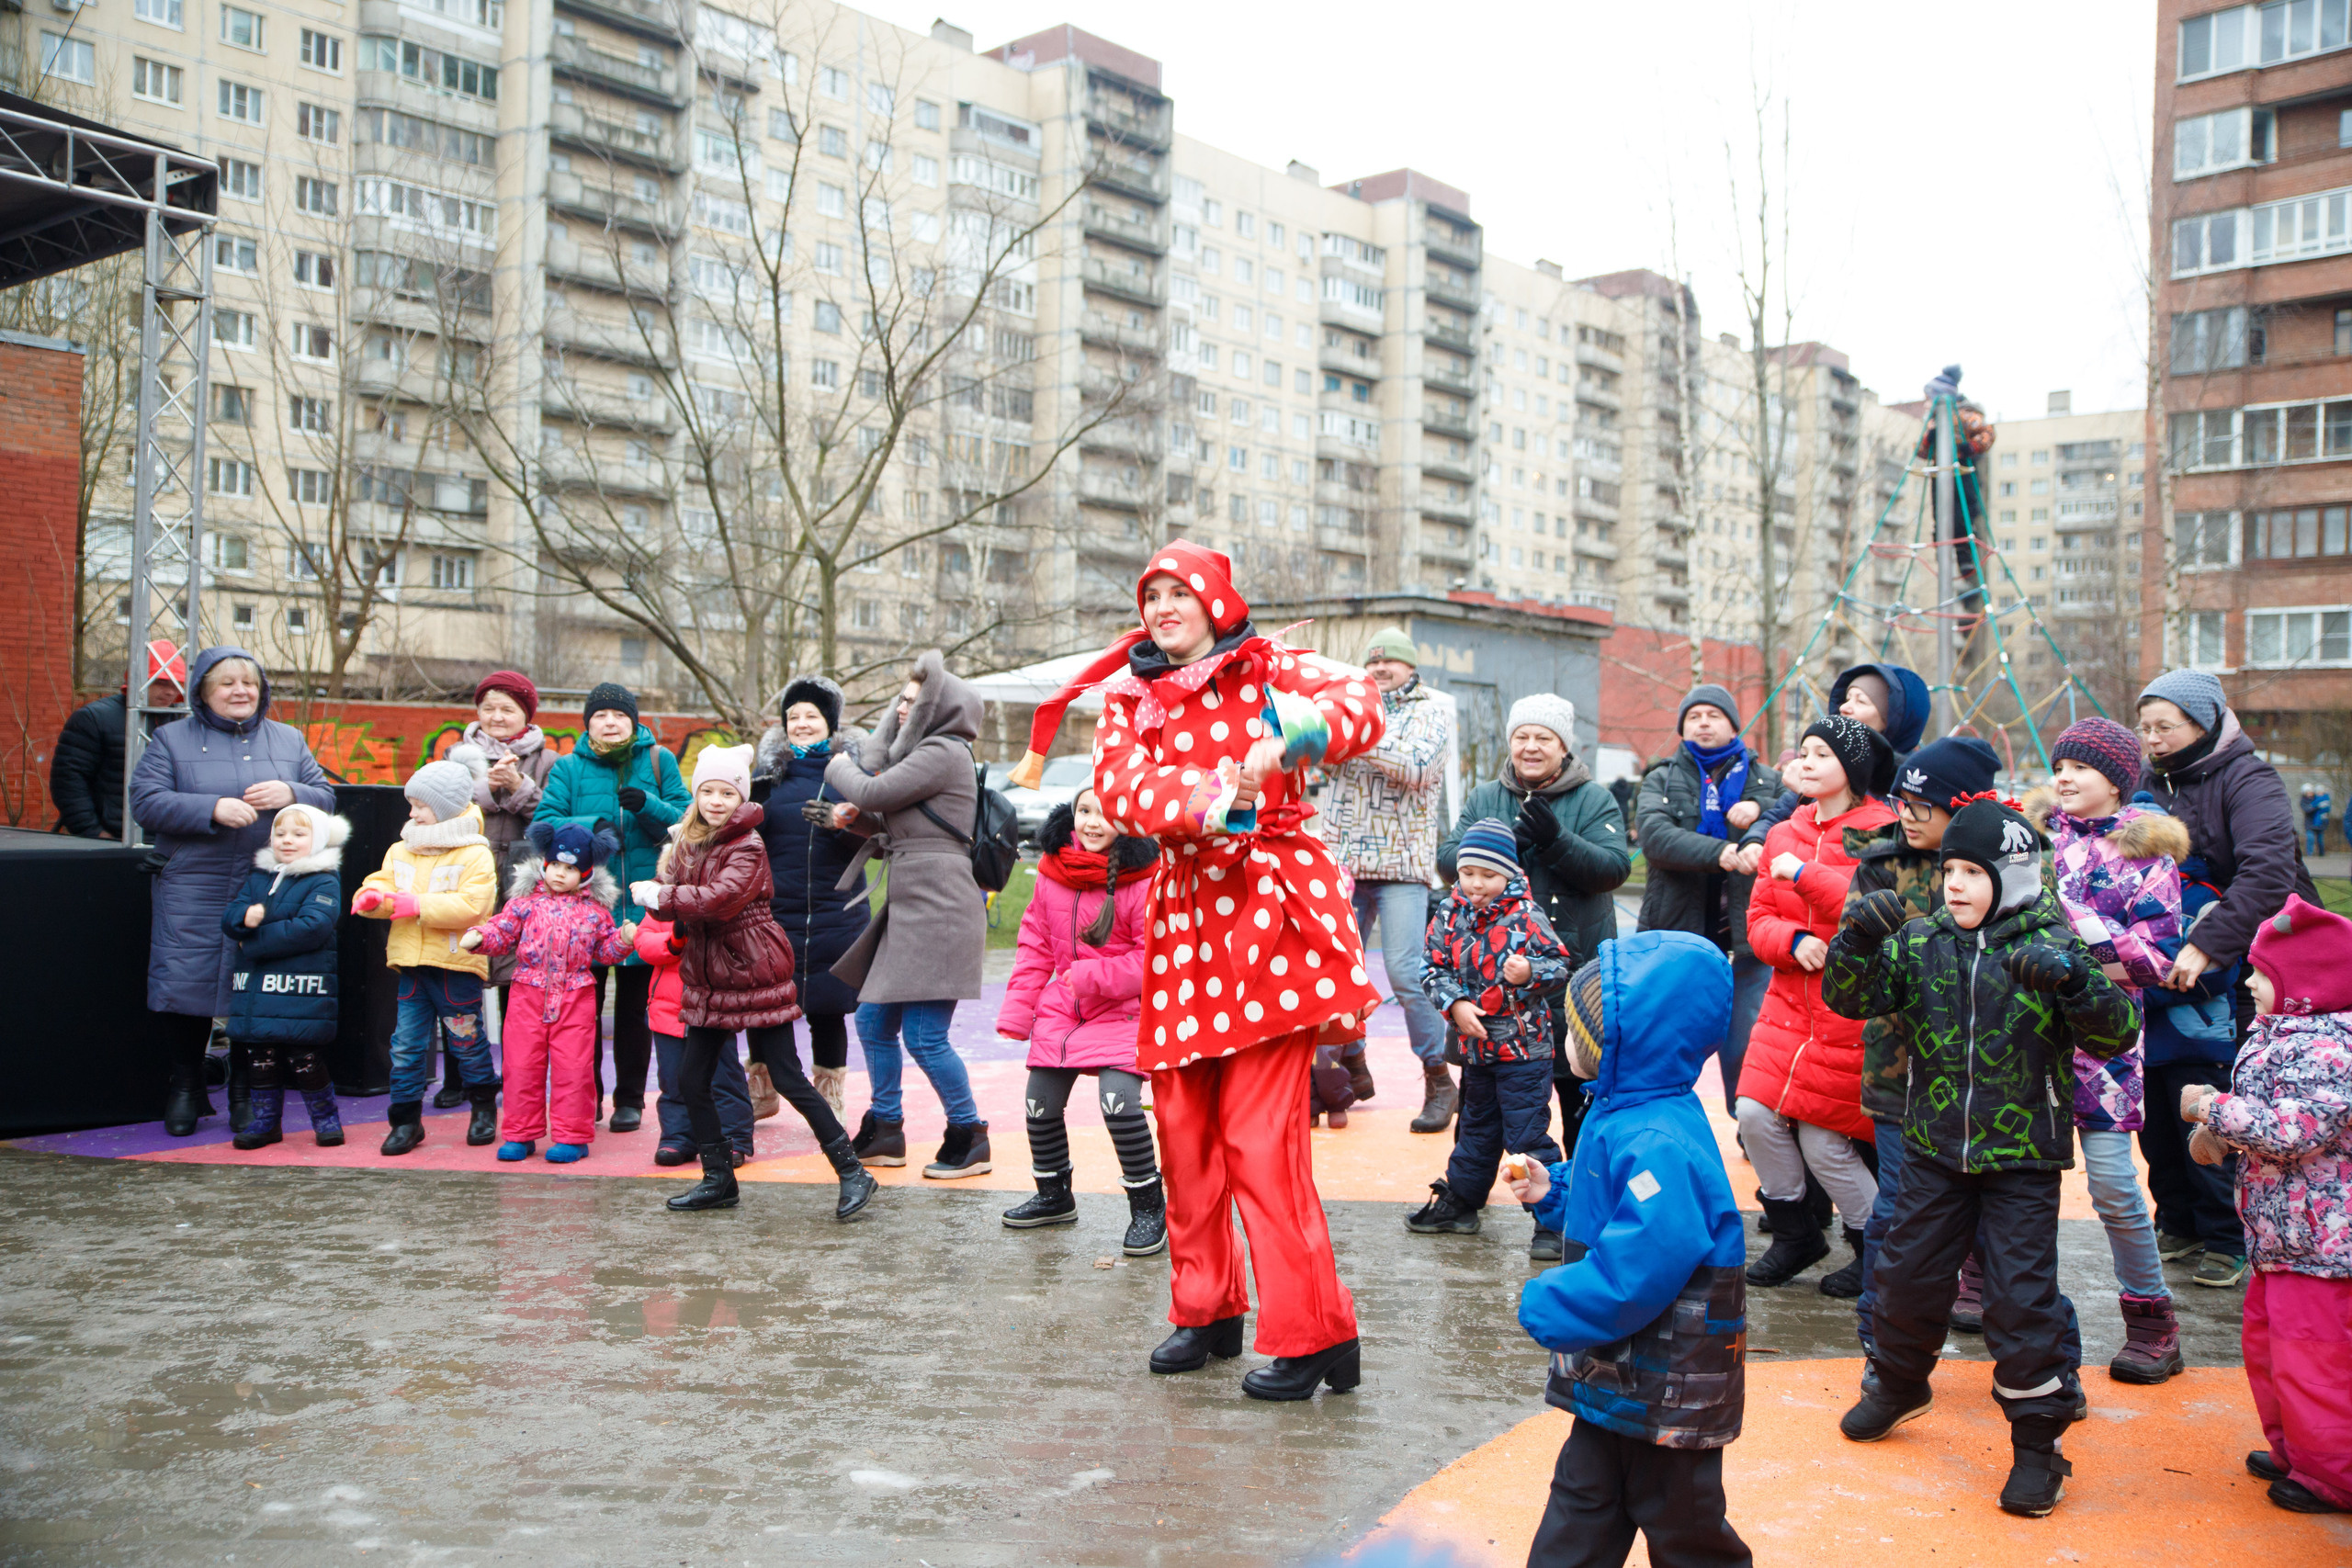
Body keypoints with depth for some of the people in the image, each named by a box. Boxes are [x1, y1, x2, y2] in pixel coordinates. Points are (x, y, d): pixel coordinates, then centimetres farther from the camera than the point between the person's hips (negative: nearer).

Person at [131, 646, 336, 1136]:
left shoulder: (287, 740, 14)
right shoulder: (172, 739, 6)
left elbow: (326, 797, 11)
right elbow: (145, 801, -5)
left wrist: (291, 794, -10)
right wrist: (213, 808, -17)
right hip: (193, 893, -1)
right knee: (187, 987, -1)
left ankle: (246, 1092, 18)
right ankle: (186, 1089, 16)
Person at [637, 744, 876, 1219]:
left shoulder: (748, 846, -13)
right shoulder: (690, 843, 9)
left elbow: (721, 897, -28)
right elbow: (665, 891, 3)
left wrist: (661, 896, -21)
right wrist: (654, 891, -19)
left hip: (754, 973, -7)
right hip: (707, 979, 7)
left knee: (788, 1079, -6)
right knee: (690, 1080, 8)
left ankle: (852, 1173, 2)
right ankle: (719, 1180, 22)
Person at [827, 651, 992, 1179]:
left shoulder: (942, 753, -11)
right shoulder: (923, 754, 22)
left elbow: (874, 792, -15)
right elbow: (896, 831, 25)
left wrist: (839, 768, 6)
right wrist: (855, 819, 6)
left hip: (939, 910, -11)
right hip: (909, 907, 11)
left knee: (924, 1036, -9)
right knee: (873, 1021, 14)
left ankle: (971, 1140, 5)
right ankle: (886, 1133, 26)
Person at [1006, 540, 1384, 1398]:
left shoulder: (1267, 668, 4)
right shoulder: (1129, 700, 13)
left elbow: (1361, 702, -14)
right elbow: (1120, 785, -6)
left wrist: (1290, 736, -33)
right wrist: (1205, 799, -24)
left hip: (1271, 909, -5)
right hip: (1184, 916, 5)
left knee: (1260, 1134, -9)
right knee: (1182, 1126, 10)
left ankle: (1309, 1333, 2)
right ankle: (1206, 1310, 27)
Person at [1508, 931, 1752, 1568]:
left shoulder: (1661, 1148, -31)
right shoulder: (1622, 1115, 2)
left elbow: (1633, 1275, -36)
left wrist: (1545, 1306, -25)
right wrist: (1555, 1191, 4)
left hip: (1668, 1390, -10)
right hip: (1614, 1374, 10)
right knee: (1583, 1500, 20)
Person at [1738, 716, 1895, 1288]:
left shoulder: (1883, 832, -7)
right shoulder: (1786, 834, 12)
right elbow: (1760, 919, 9)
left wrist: (1806, 874, -19)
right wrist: (1793, 940, -12)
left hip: (1852, 1011, -5)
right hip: (1789, 1003, 6)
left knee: (1824, 1140, -5)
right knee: (1755, 1113, -6)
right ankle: (1794, 1232, 17)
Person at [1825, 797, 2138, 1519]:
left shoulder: (2053, 950, -9)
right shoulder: (1920, 942, -1)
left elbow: (2119, 1033, -13)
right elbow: (1849, 998, -3)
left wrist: (2075, 981, -32)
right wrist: (1858, 940, -22)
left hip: (2023, 1159, -3)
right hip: (1933, 1149, 3)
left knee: (2021, 1298, -2)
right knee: (1908, 1276, 14)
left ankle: (2037, 1441, 16)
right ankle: (1899, 1385, 40)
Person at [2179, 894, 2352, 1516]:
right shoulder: (2277, 1034, 9)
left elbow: (2293, 1131, -31)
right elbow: (2264, 1109, 22)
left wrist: (2213, 1106, -22)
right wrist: (2216, 1129, 3)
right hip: (2281, 1231, 11)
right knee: (2265, 1334, 21)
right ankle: (2293, 1448, 36)